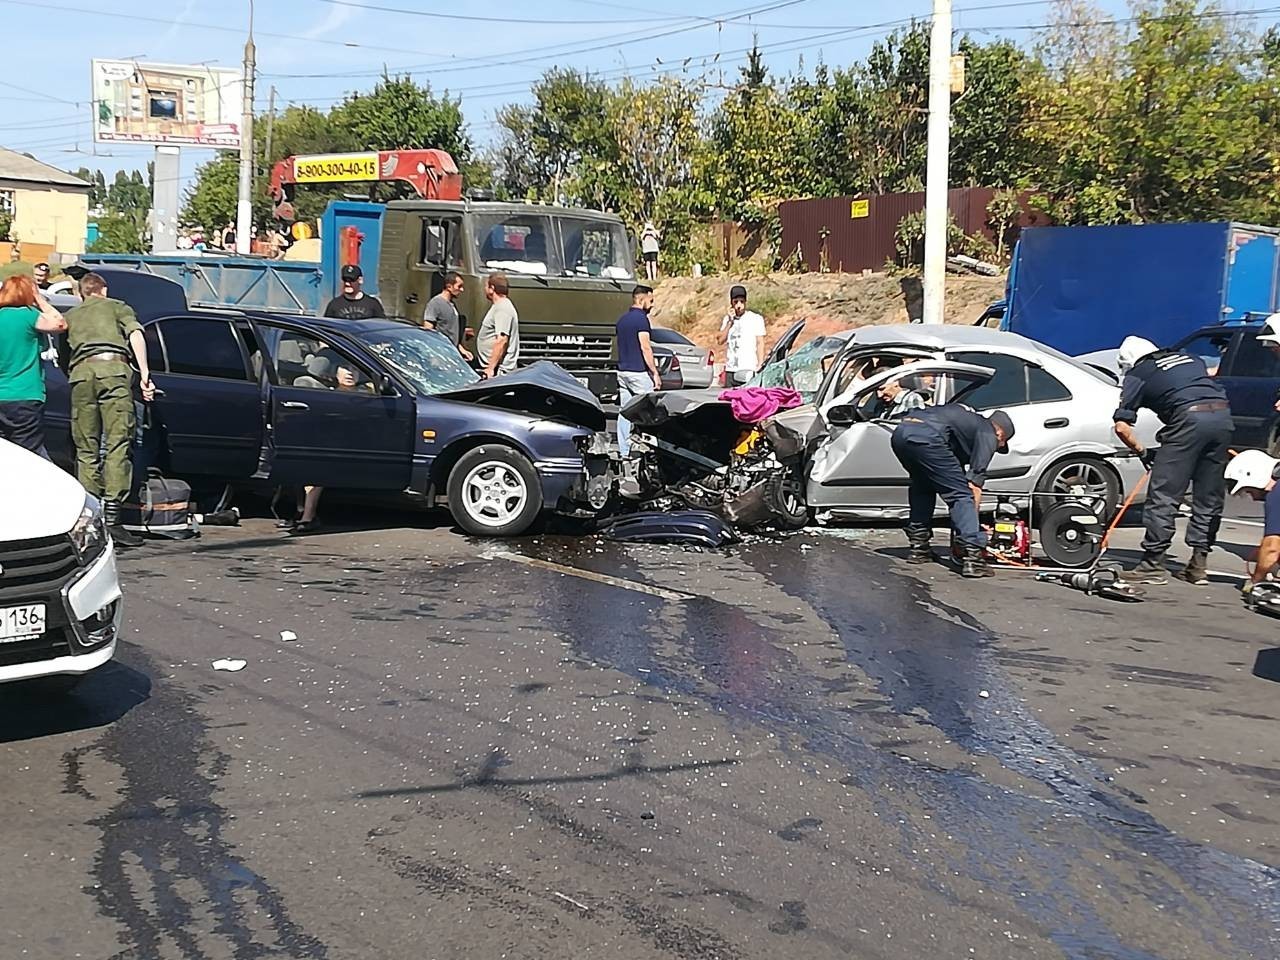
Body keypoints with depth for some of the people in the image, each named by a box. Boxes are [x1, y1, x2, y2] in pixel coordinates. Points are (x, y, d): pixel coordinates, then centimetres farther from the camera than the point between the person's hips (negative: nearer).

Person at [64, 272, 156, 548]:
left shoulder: (70, 315, 32)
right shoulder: (116, 307, 23)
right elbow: (135, 333, 4)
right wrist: (144, 373, -4)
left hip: (80, 372, 3)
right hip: (113, 368, -3)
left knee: (86, 450, 7)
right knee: (117, 445, -7)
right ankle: (111, 518, -16)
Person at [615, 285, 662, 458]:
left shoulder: (622, 319, 15)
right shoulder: (641, 318, -12)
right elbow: (645, 347, -17)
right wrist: (655, 373, -14)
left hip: (622, 370, 8)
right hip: (638, 372, -8)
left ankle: (624, 451, 5)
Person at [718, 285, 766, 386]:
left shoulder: (756, 319, 2)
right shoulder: (727, 319, 14)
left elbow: (759, 344, 1)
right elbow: (721, 340, 3)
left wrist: (760, 367, -5)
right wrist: (730, 321, -4)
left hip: (748, 371, -4)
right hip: (730, 370, 4)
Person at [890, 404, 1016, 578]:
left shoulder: (969, 420, 38)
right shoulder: (987, 434, 15)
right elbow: (974, 484, 6)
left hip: (900, 432, 9)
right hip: (927, 436, -9)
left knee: (923, 486, 30)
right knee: (961, 494, 0)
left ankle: (918, 547, 30)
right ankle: (972, 556, -9)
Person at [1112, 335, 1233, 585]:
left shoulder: (1137, 374, 14)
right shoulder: (1190, 358, 30)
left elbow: (1121, 426, 6)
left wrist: (1142, 452, 21)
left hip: (1189, 417, -6)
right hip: (1223, 415, 6)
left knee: (1163, 495, 2)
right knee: (1209, 497, 14)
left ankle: (1153, 563, 3)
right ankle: (1199, 565, 17)